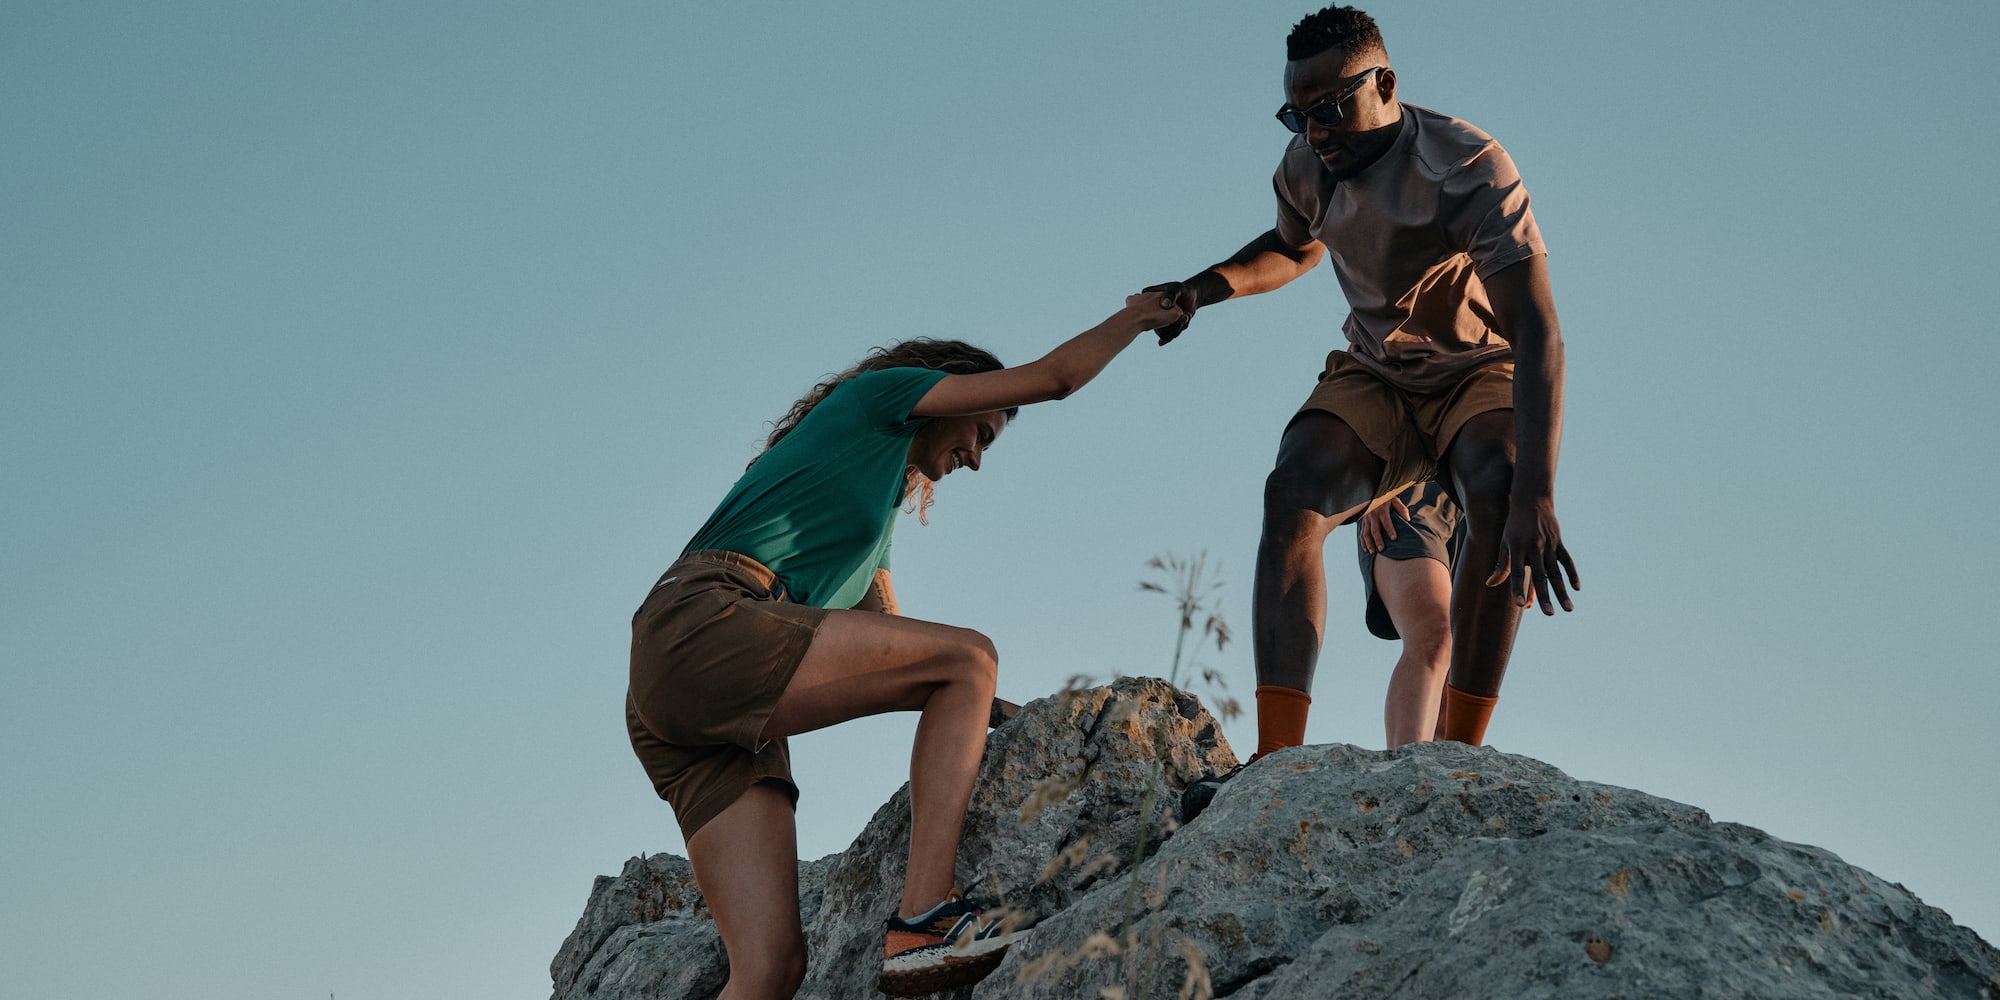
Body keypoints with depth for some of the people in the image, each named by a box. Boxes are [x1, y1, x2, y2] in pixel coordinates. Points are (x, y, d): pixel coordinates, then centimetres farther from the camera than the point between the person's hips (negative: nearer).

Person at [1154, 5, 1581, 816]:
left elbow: (1539, 334, -37)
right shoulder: (1306, 167, -8)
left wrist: (1535, 495, -49)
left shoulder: (1468, 170, -28)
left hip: (1480, 374, -4)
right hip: (1373, 376, 4)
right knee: (1293, 493, -25)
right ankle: (1278, 758, -34)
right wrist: (1206, 288, -6)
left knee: (1499, 495, -36)